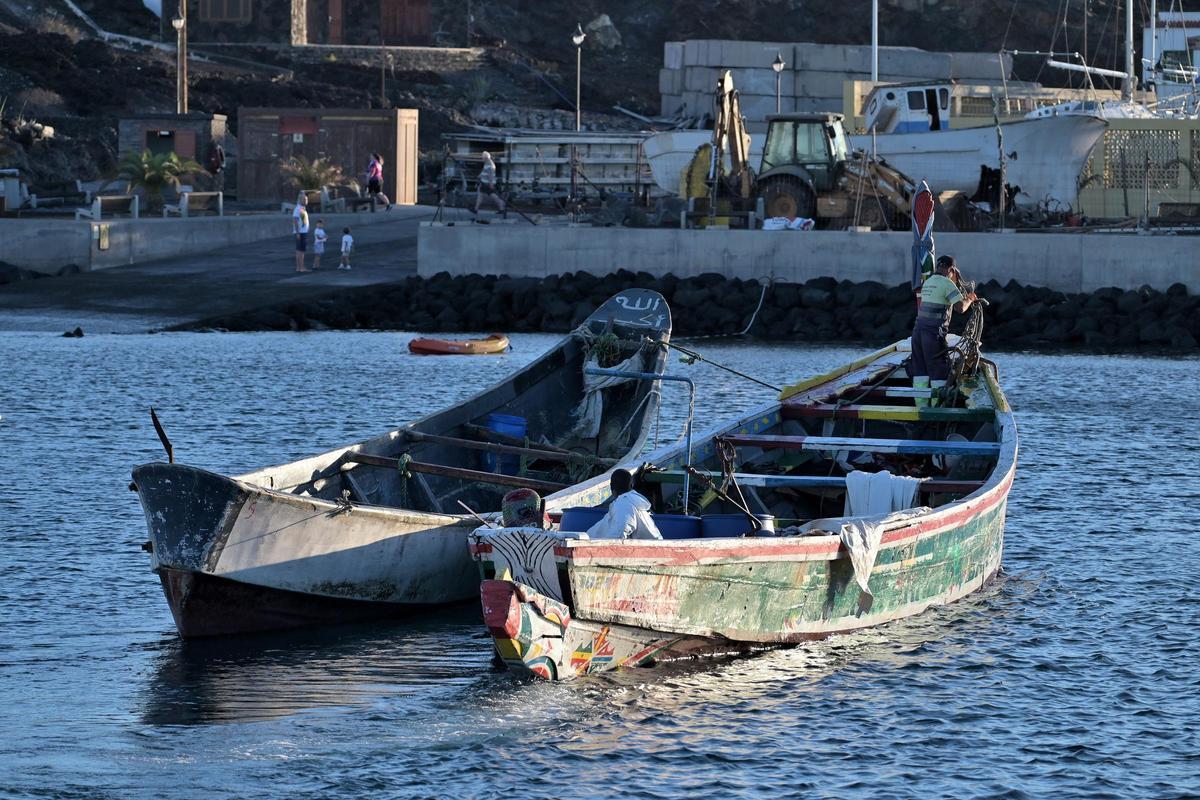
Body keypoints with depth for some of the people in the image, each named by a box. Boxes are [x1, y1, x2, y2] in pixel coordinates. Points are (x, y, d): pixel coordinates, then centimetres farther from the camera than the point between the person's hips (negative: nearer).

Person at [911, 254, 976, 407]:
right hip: (934, 332, -8)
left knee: (920, 370, 9)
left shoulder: (927, 282, 18)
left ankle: (920, 405, 10)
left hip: (918, 330, 8)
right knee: (940, 371, -2)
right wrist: (969, 300, 6)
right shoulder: (947, 283, -7)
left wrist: (966, 298, 30)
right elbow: (960, 307, -15)